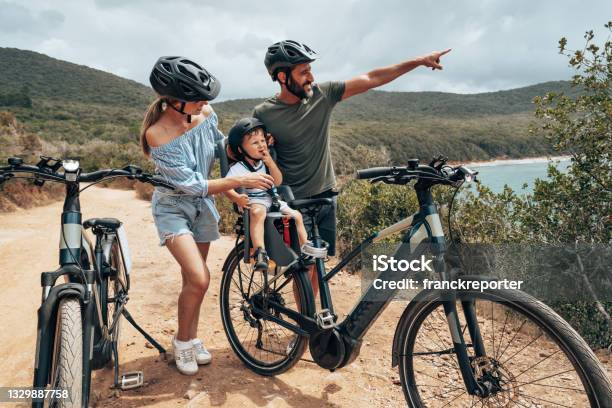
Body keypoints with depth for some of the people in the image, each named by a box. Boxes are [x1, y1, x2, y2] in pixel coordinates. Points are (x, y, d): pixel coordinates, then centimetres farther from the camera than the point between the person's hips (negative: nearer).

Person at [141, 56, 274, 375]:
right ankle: (182, 340, 10)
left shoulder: (205, 114, -12)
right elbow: (193, 185, -26)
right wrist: (239, 181, -27)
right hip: (173, 207, -5)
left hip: (202, 206, 5)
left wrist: (232, 190, -2)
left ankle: (192, 338, 33)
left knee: (192, 278, 13)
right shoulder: (158, 135, -26)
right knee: (200, 279, -17)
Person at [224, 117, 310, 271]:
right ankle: (260, 253, -46)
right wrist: (237, 198, -39)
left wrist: (270, 162, -14)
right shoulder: (238, 168, -11)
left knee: (296, 215, -6)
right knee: (258, 212, -39)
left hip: (272, 199, 6)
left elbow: (278, 181, -1)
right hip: (252, 201, -6)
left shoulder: (266, 161, 7)